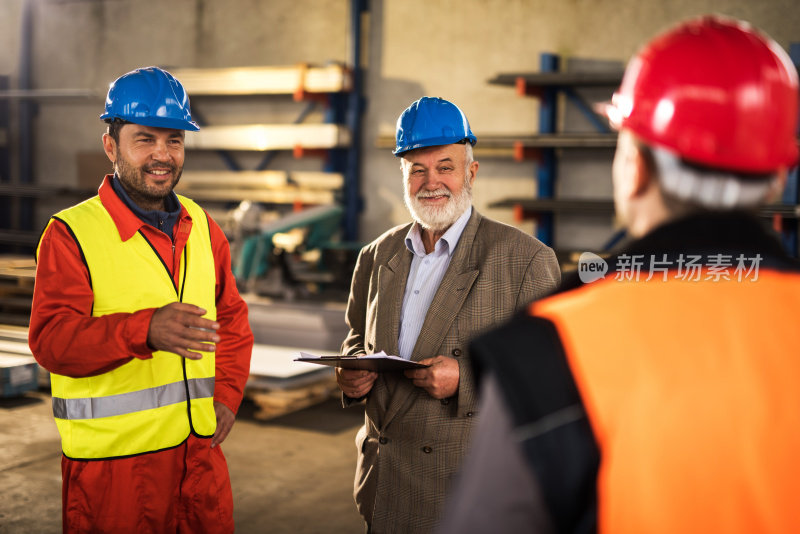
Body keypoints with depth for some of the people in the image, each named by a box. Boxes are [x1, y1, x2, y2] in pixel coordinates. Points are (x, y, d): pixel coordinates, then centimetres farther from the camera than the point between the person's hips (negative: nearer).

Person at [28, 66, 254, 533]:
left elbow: (232, 317, 18)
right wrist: (146, 330, -34)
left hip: (201, 450, 5)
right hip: (112, 460, -5)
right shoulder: (70, 234, -8)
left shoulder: (201, 226, 10)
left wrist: (227, 395, 4)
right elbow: (52, 338, -18)